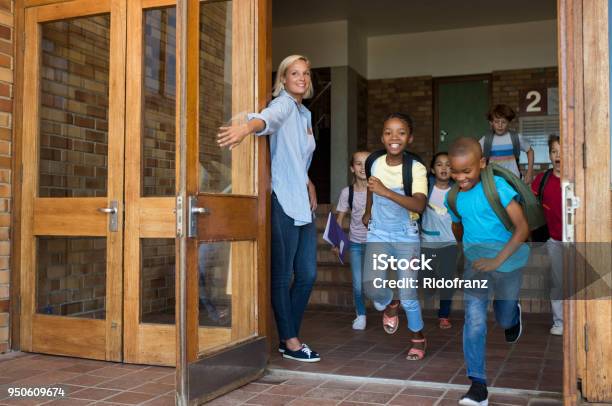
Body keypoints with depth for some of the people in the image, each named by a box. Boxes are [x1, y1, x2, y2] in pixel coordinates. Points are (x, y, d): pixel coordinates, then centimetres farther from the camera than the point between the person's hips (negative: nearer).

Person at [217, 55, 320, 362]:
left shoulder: (305, 114, 20)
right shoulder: (283, 104, -6)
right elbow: (269, 117, -31)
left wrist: (308, 183, 12)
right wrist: (247, 127, -53)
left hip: (303, 204, 9)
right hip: (282, 203, -9)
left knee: (307, 274, 10)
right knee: (282, 275, 0)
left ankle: (289, 336, 22)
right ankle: (290, 341, 10)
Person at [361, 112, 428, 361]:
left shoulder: (416, 169, -16)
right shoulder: (375, 162, -5)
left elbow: (419, 205, -31)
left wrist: (387, 192, -39)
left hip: (406, 237, -2)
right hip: (378, 234, 2)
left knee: (408, 294, -5)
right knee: (372, 286, -17)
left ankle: (418, 338, 23)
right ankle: (389, 304, 21)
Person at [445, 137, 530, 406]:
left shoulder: (497, 186, -18)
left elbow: (523, 227, -21)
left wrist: (497, 261, -27)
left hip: (507, 261, -2)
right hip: (475, 263, 3)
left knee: (505, 321, 17)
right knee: (474, 321, -13)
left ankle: (513, 314, 55)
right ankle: (478, 384, -6)